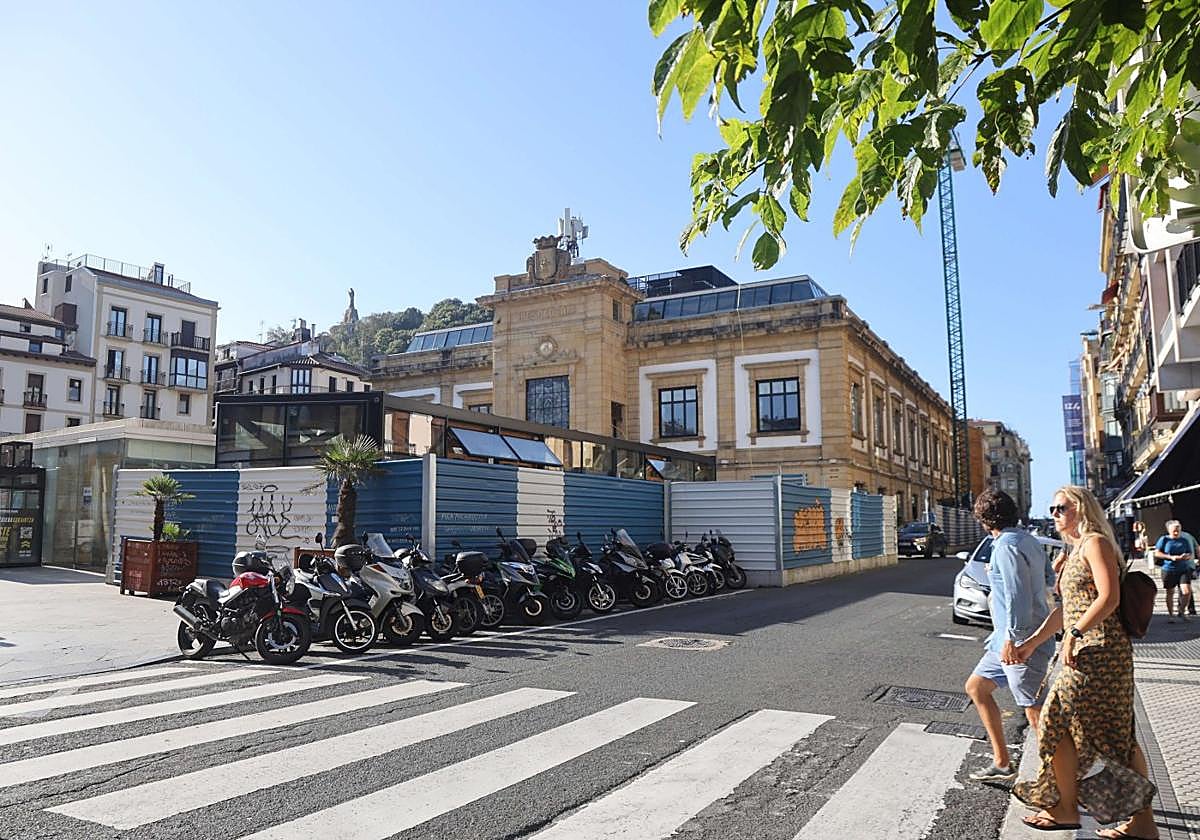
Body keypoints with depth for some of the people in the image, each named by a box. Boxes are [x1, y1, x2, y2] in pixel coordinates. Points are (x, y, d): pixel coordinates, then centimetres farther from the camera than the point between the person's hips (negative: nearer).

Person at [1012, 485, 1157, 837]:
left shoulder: (1095, 543, -9)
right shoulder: (1075, 551, 19)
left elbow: (1109, 597, -20)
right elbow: (1067, 608, 21)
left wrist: (1074, 633, -24)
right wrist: (1032, 643, 19)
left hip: (1097, 651, -10)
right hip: (1094, 651, 10)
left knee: (1058, 724, -2)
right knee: (1118, 734, 11)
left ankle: (1065, 809, 10)